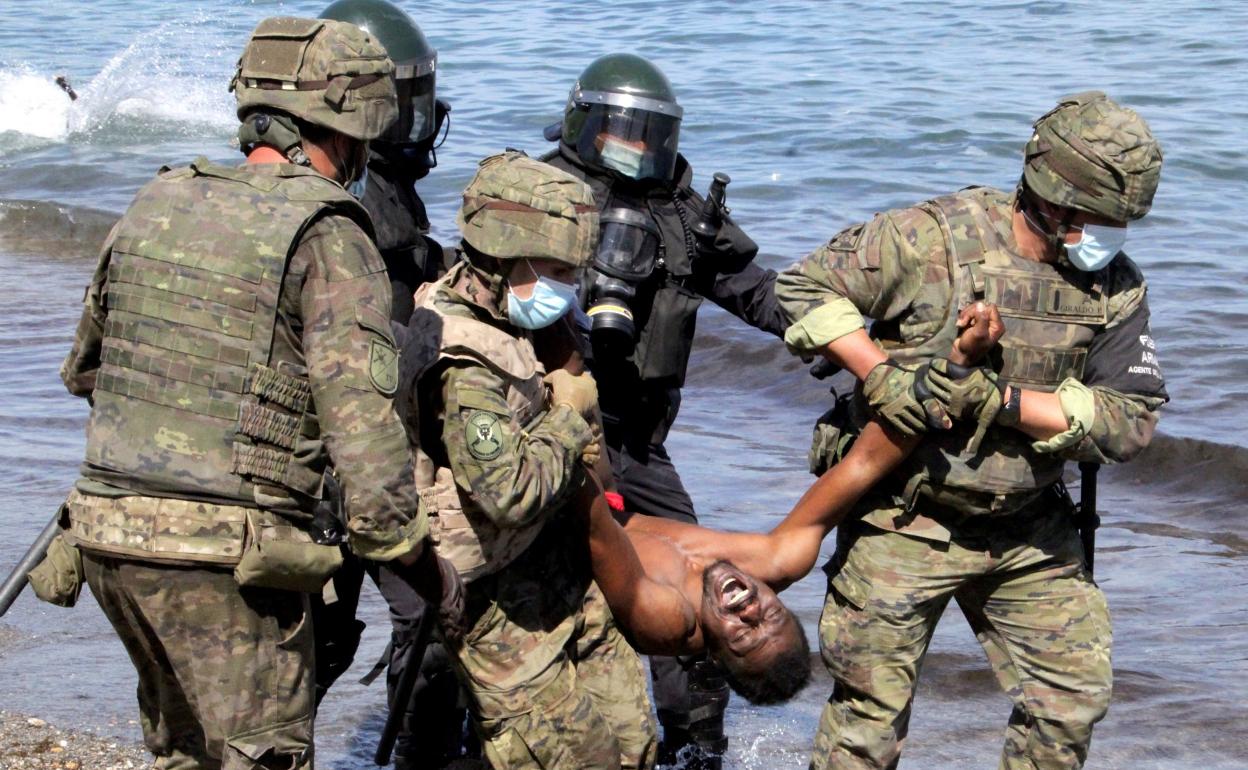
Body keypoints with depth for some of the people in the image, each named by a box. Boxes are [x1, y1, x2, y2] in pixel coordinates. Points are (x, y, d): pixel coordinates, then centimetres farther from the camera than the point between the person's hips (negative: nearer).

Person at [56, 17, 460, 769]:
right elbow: (361, 418, -16)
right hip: (230, 554, -7)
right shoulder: (326, 235, -9)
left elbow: (84, 365, 22)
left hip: (111, 533, 7)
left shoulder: (157, 204, 10)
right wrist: (420, 560, -7)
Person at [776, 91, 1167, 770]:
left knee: (1073, 699, 8)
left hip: (1029, 534, 4)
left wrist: (1000, 400, -23)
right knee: (870, 712, 3)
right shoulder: (935, 237, -15)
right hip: (905, 525, -4)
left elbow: (1129, 420, -12)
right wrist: (879, 374, -21)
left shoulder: (1116, 289, -4)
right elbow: (806, 285, -9)